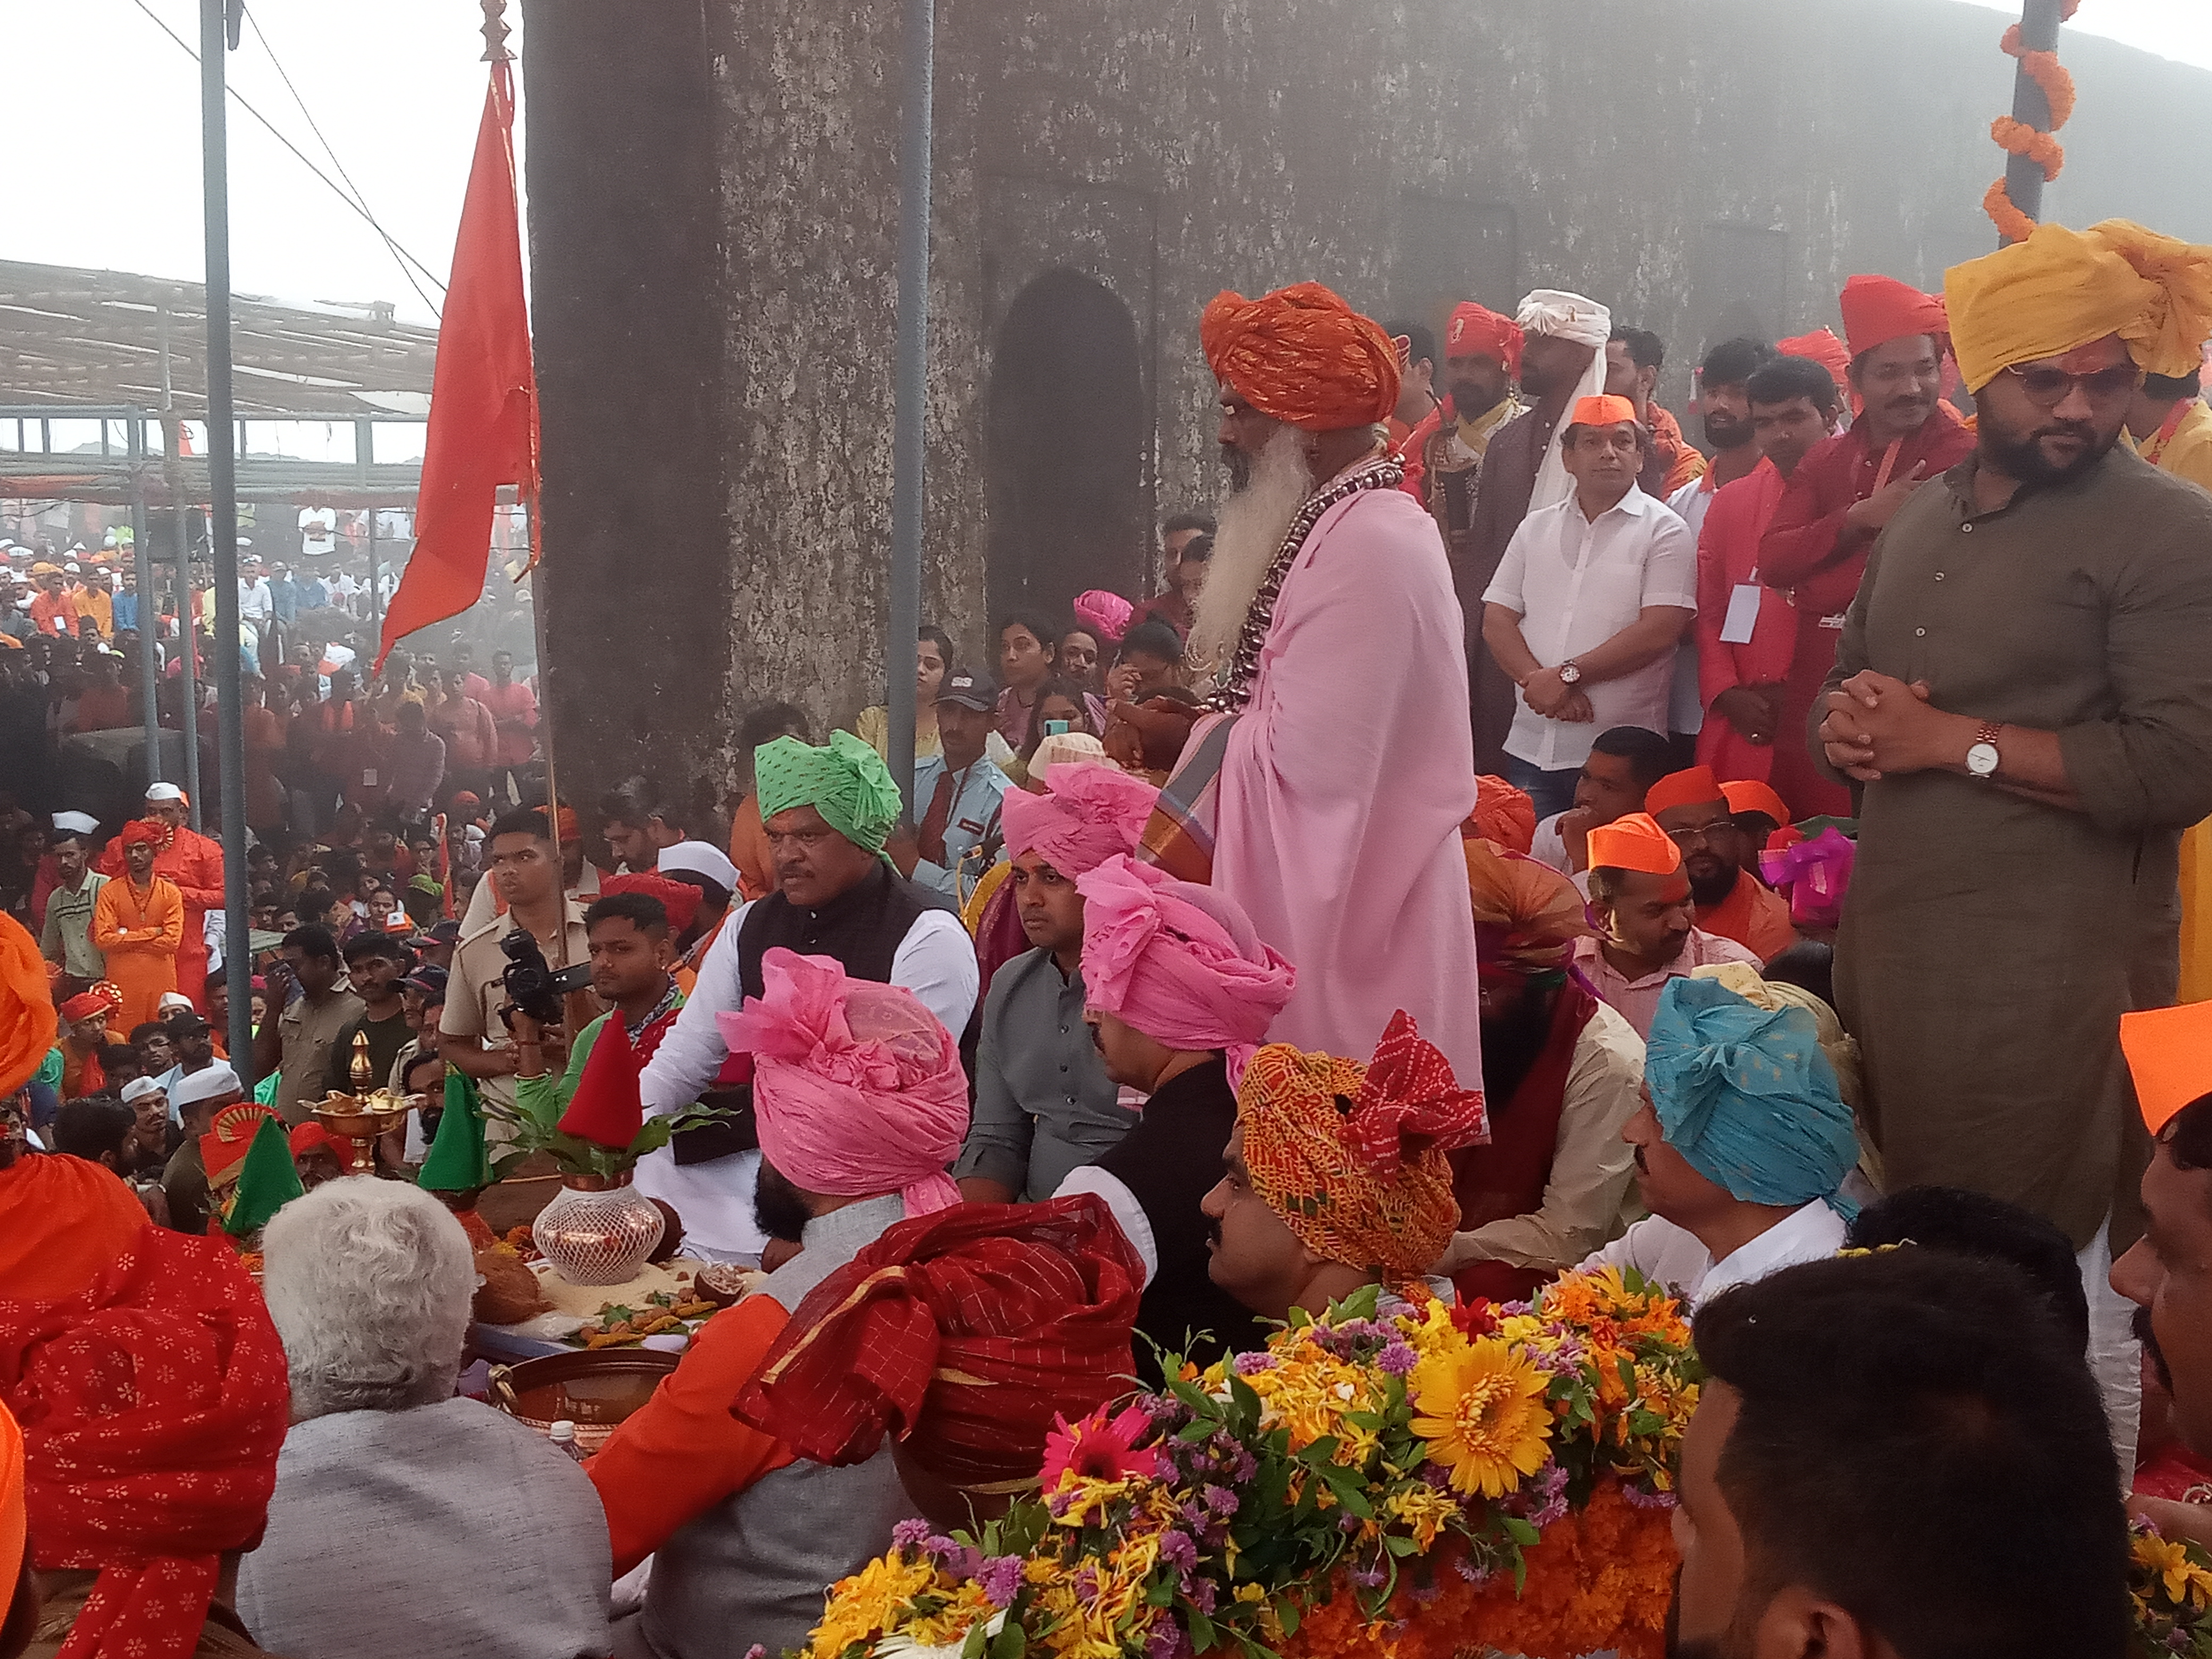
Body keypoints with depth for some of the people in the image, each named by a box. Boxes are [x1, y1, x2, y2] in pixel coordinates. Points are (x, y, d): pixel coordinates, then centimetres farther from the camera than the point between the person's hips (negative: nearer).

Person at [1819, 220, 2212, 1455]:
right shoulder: (1927, 517, 16)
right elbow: (1853, 672, 25)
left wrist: (1953, 739, -14)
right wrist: (1852, 719, 1)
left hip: (2045, 970, -7)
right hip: (1891, 936, 7)